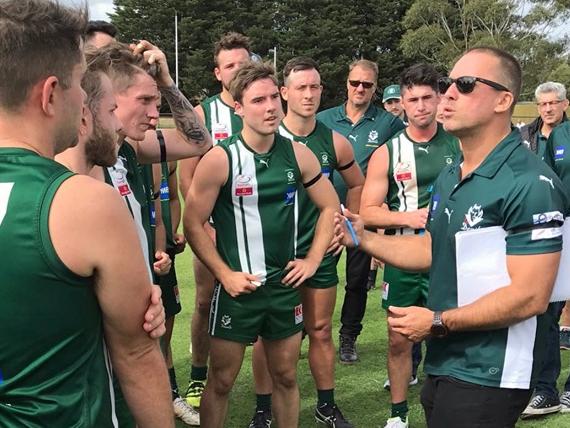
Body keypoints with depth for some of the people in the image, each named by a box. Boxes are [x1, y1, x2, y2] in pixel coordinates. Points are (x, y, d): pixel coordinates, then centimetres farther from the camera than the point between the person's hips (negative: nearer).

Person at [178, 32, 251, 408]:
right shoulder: (202, 114, 1)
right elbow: (187, 177, -1)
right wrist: (204, 225, -10)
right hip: (214, 225, -1)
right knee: (206, 302, 6)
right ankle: (198, 376, 22)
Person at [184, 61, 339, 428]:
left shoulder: (298, 154, -1)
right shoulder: (220, 159, -13)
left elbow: (330, 206, 10)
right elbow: (193, 225, -9)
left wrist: (312, 261, 3)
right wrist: (225, 274, -13)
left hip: (285, 284, 4)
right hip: (237, 286, -3)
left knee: (286, 376, 16)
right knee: (221, 380, 8)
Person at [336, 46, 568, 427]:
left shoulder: (530, 184, -21)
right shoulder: (450, 176, 9)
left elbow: (530, 296, -24)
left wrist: (439, 323, -18)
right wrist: (364, 238, 5)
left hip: (488, 377, -8)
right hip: (443, 364, 8)